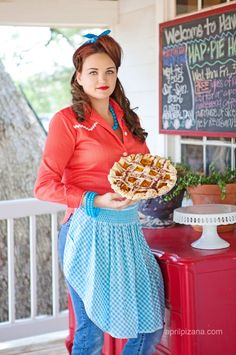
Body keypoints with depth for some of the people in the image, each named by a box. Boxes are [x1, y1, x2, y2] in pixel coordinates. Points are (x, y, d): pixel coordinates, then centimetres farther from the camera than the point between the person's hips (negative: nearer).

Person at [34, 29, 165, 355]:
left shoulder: (128, 119, 12)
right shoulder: (68, 120, -6)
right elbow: (44, 186, -9)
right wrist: (96, 202, -20)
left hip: (129, 229, 6)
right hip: (90, 232, -6)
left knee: (151, 326, 7)